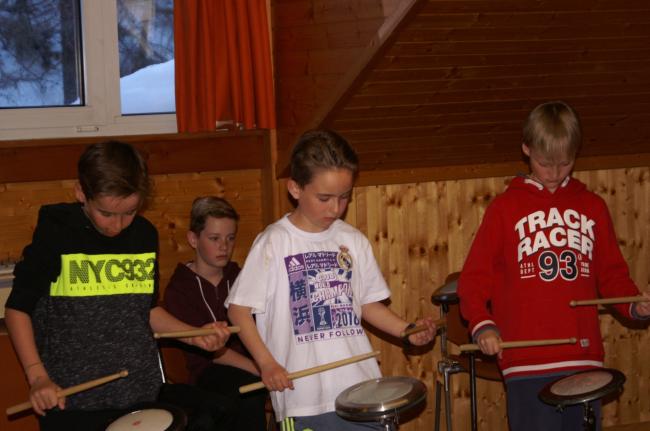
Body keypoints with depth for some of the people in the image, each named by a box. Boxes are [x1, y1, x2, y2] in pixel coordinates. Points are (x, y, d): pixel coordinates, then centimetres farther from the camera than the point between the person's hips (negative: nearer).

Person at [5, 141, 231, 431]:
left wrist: (193, 335, -1)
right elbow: (18, 308, -2)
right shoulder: (55, 235, -9)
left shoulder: (145, 235, 3)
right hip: (70, 400, -4)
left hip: (140, 394, 4)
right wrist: (37, 375, -12)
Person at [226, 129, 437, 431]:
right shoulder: (274, 243, -6)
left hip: (362, 392, 4)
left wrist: (407, 330, -1)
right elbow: (239, 308, -3)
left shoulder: (353, 241, 6)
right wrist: (267, 364, -13)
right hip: (303, 398, -4)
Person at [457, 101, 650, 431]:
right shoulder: (505, 208, 5)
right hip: (527, 364, -3)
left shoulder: (592, 207, 13)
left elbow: (612, 273, 18)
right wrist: (482, 325, -13)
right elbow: (474, 277, 3)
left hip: (584, 359, 3)